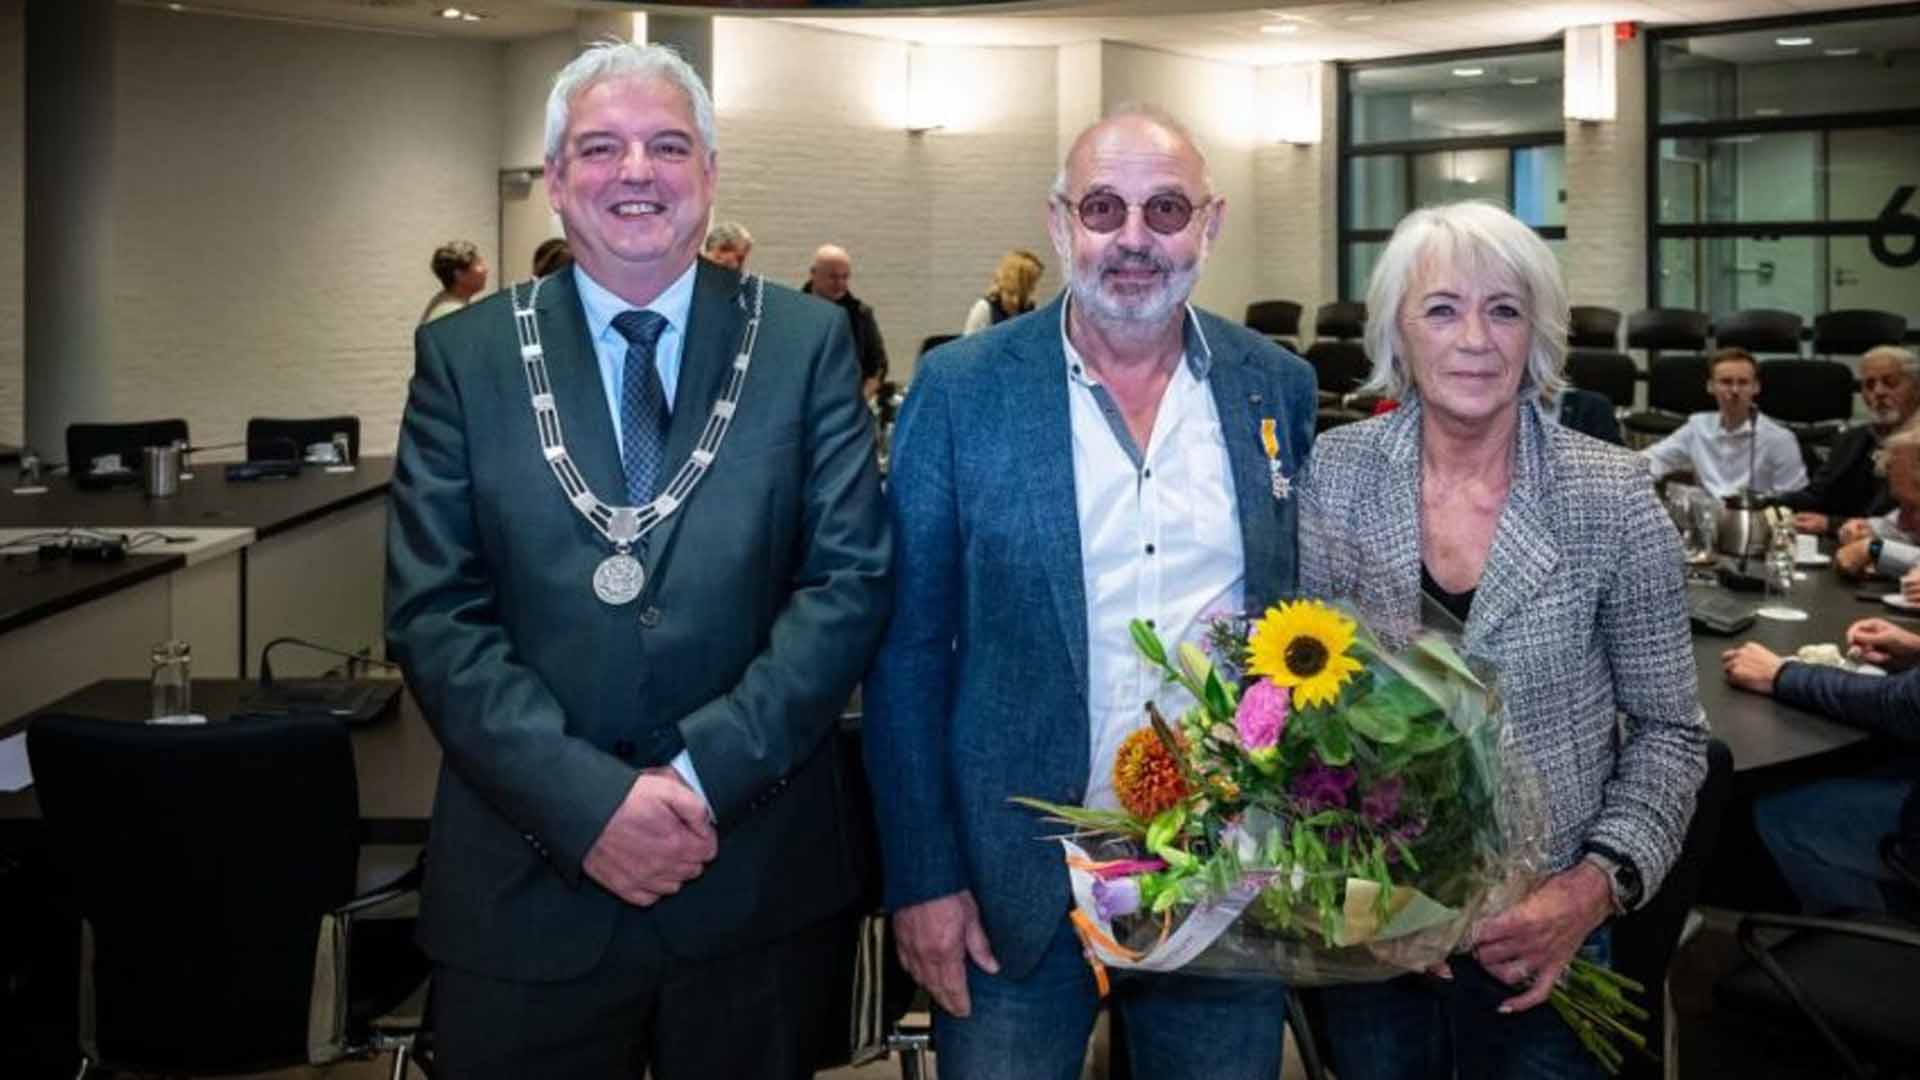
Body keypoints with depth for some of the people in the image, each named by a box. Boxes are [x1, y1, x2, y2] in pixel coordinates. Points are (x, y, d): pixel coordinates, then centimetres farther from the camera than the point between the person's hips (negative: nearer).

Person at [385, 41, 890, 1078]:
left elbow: (852, 579, -5)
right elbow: (432, 612, -4)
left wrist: (704, 769, -14)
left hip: (758, 880, 0)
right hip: (529, 883, 0)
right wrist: (587, 798, -15)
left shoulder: (804, 342, 2)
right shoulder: (465, 356, 2)